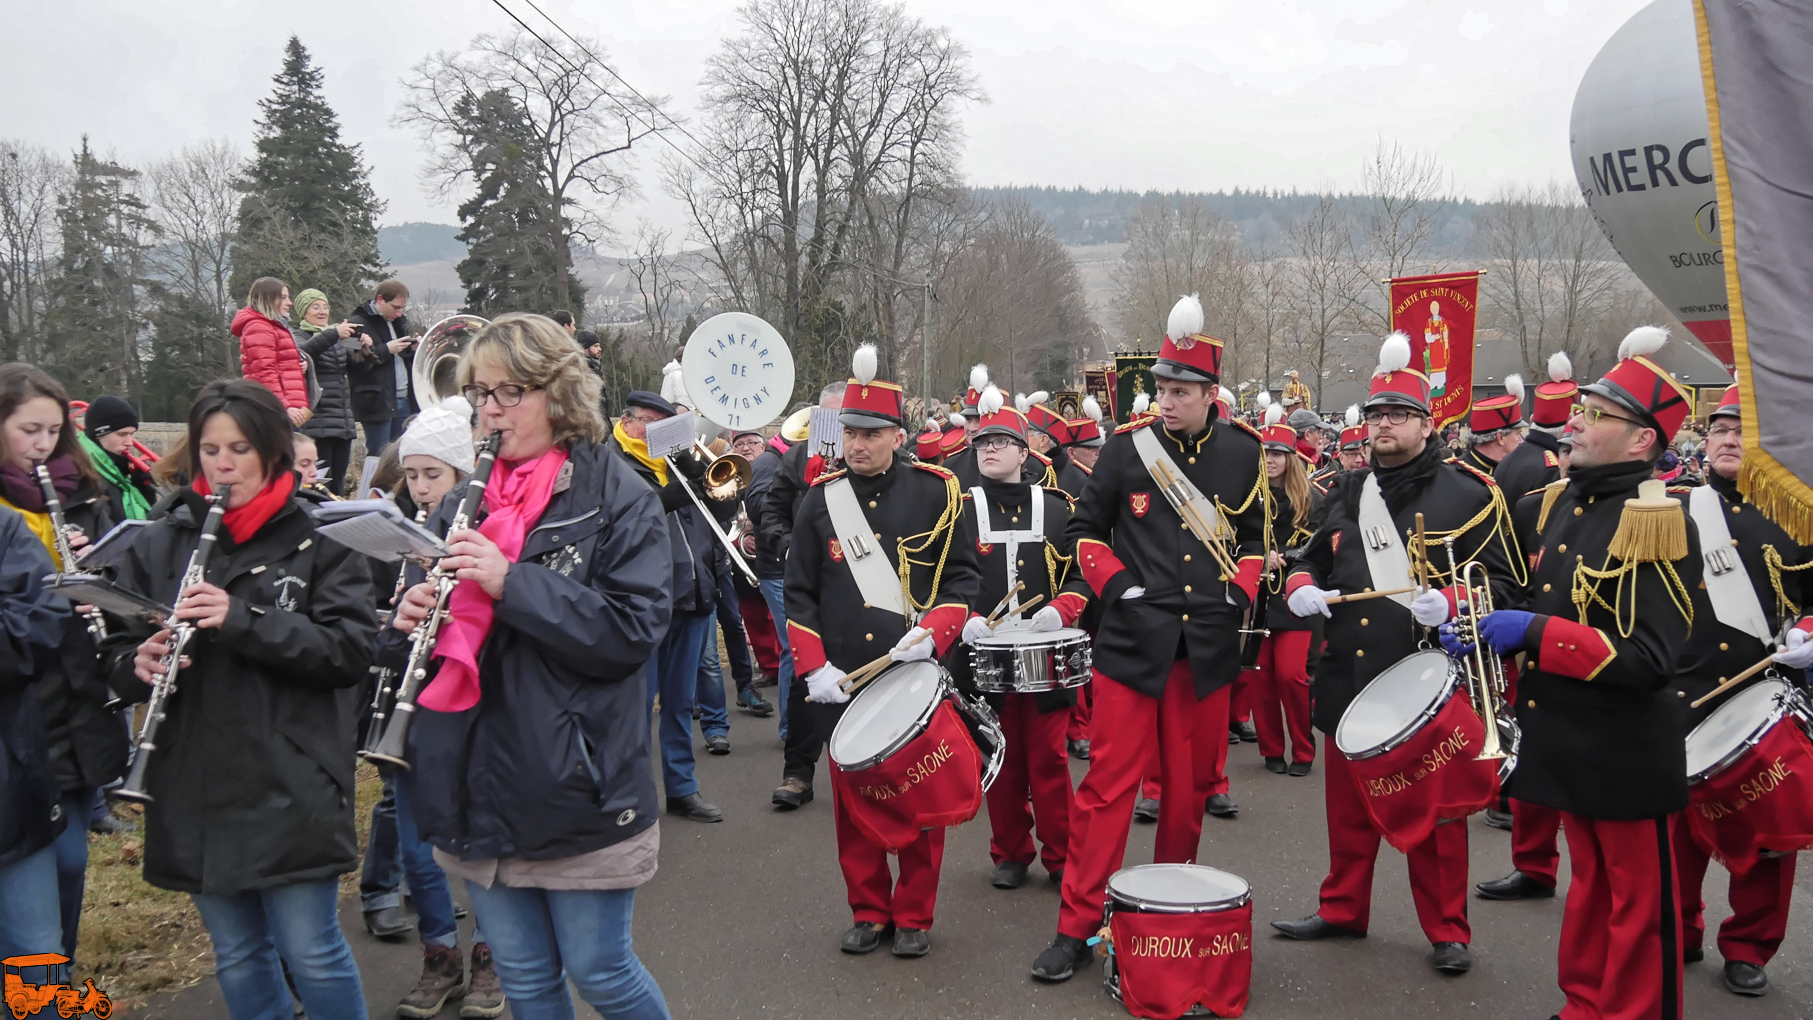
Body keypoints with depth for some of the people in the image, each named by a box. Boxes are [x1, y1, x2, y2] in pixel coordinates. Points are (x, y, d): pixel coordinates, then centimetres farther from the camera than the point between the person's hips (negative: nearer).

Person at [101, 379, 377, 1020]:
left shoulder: (319, 539, -4)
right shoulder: (161, 544, 7)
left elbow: (351, 650, -13)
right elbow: (119, 653, 9)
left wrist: (244, 620, -23)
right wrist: (139, 664, -14)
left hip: (291, 791, -4)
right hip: (195, 794, 4)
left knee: (310, 955, 1)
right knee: (237, 958, 15)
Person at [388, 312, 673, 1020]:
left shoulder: (618, 498, -8)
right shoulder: (462, 504, 9)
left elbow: (634, 631, -18)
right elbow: (405, 646, 14)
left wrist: (511, 582, -24)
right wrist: (408, 622, -10)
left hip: (577, 792, -5)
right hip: (480, 794, 5)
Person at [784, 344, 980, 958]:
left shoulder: (936, 493, 0)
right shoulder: (822, 498, 5)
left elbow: (962, 578, 2)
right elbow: (799, 592, 7)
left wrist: (932, 633, -15)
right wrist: (813, 666, -4)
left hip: (919, 677, -2)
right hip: (844, 681, 2)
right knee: (854, 800, 9)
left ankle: (914, 916, 21)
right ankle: (869, 912, 25)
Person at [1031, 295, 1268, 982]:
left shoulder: (1243, 454, 4)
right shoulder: (1127, 448, -2)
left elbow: (1255, 538, 17)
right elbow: (1086, 531, 7)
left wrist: (1238, 595, 1)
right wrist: (1117, 586, -6)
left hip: (1206, 647, 2)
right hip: (1132, 641, -2)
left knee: (1190, 784, 11)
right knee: (1108, 784, -1)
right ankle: (1077, 928, 6)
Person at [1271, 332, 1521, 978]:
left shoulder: (1468, 494, -4)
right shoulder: (1347, 494, 13)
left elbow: (1503, 580, -5)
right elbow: (1313, 559, 24)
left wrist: (1451, 603, -23)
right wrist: (1301, 589, 2)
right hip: (1349, 676, 5)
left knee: (1433, 811, 5)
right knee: (1348, 804, 15)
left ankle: (1447, 931, 18)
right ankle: (1343, 909, 29)